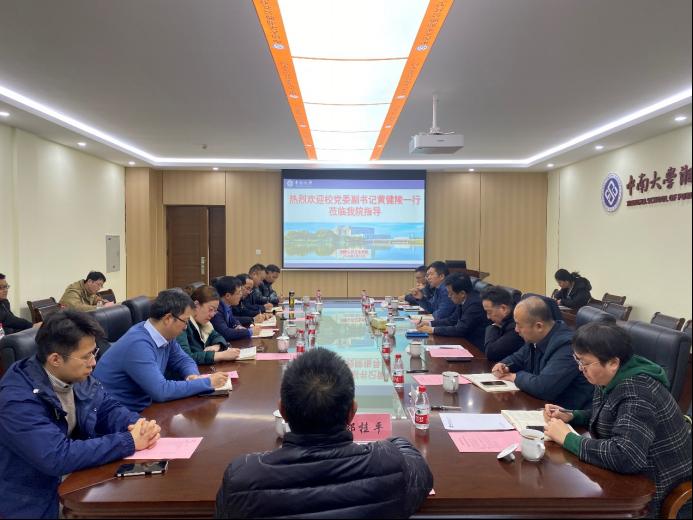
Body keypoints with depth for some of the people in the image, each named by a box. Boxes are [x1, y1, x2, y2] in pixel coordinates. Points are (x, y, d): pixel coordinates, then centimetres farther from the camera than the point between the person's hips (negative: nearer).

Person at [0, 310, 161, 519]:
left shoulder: (78, 376, -4)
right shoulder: (18, 399, -27)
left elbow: (107, 409, 6)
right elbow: (57, 458, -33)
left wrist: (138, 424, -16)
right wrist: (129, 441, -29)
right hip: (36, 501, -7)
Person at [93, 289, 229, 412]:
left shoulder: (166, 336, -2)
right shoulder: (138, 344, -26)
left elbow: (183, 360, 14)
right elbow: (161, 391, -30)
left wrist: (193, 376, -8)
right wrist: (207, 383, -22)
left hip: (141, 408, 7)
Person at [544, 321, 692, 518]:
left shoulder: (637, 393, -28)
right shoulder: (611, 379, 0)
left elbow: (624, 456, -38)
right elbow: (603, 415, 18)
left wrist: (568, 438, -28)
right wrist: (570, 416, -1)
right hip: (631, 475, 8)